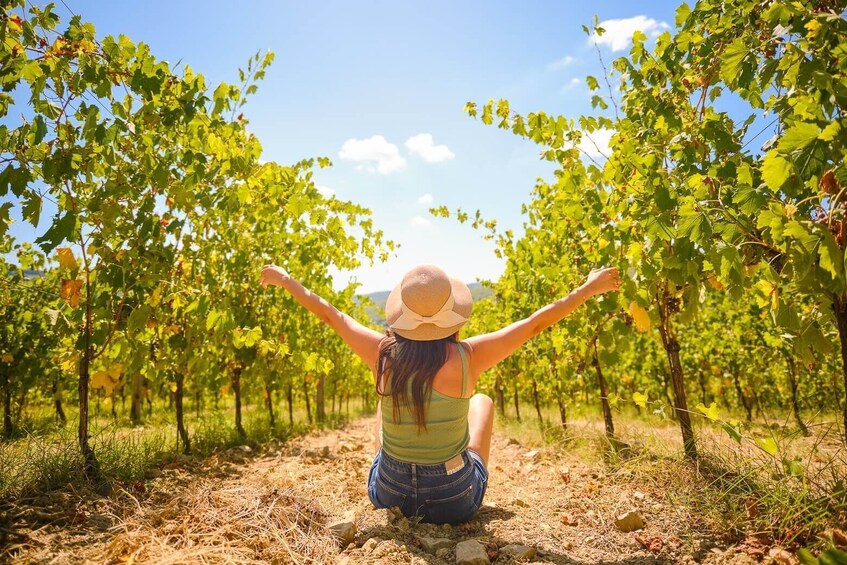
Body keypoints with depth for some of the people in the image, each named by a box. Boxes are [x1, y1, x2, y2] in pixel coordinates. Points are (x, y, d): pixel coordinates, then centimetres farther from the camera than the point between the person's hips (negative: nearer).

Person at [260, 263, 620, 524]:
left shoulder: (382, 354, -16)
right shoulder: (468, 357, -22)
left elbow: (329, 314, -1)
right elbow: (535, 324, -10)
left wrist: (284, 280, 15)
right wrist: (589, 287, 4)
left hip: (388, 495, 2)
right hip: (456, 501, -1)